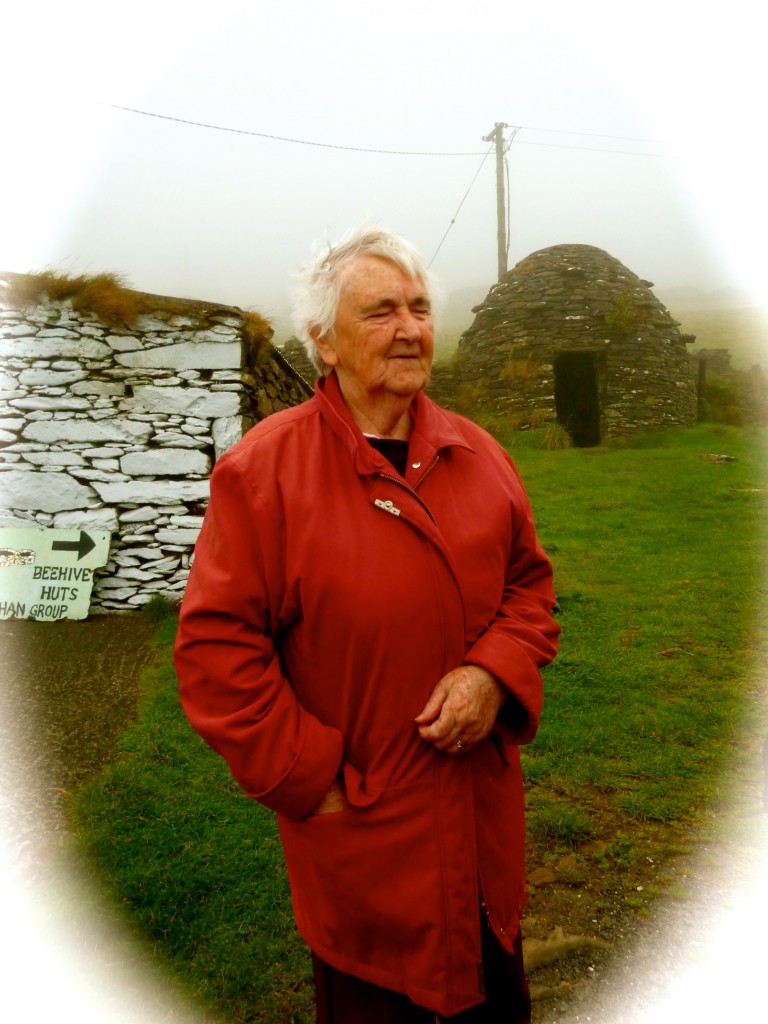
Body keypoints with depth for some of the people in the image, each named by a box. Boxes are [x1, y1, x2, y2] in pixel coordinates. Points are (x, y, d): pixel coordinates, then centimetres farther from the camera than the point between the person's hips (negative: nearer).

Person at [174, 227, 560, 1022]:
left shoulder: (476, 452, 1)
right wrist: (312, 781, -14)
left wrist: (495, 672, -11)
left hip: (484, 812, 5)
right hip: (359, 830, -4)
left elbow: (528, 580, 8)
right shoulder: (261, 469, -15)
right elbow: (216, 647, -16)